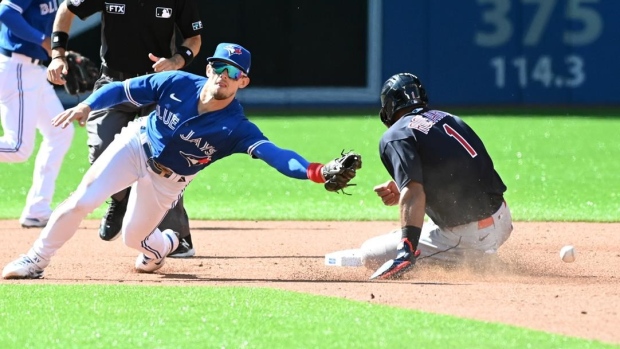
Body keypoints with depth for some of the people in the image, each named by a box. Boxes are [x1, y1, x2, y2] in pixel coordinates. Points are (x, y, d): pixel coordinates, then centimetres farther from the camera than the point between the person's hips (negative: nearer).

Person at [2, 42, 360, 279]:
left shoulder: (236, 128, -28)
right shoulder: (178, 84, -22)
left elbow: (274, 154, -42)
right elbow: (122, 90, -13)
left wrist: (316, 172, -59)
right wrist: (88, 105, -30)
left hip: (167, 180, 0)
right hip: (135, 146, 0)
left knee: (133, 237, 10)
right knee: (82, 201, -15)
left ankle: (164, 244, 47)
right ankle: (36, 260, 2)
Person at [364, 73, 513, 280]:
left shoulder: (396, 135, -7)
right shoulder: (449, 118, 16)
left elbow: (414, 194, -22)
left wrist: (407, 253, -31)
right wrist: (402, 192, 22)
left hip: (466, 238, -8)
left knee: (370, 253, 1)